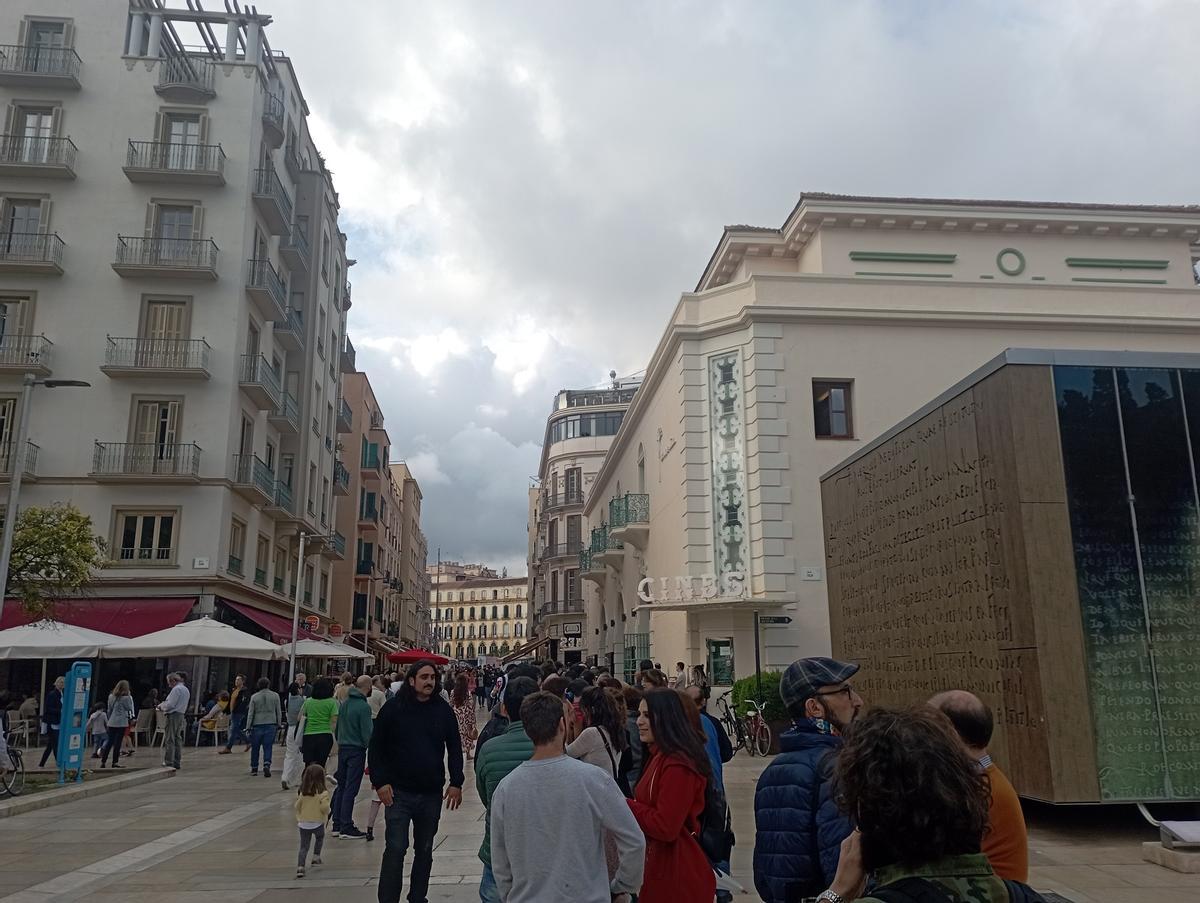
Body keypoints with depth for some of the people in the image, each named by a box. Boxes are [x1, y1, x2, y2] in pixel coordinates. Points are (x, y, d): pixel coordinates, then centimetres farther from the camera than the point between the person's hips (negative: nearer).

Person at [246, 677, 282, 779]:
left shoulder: (254, 697, -1)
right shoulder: (275, 696, 1)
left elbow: (250, 713, -1)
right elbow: (279, 712, 5)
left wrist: (248, 727, 4)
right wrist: (278, 725, 13)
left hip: (257, 725, 0)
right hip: (271, 724, 0)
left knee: (255, 748, 12)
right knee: (268, 747, 2)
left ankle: (254, 769, 19)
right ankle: (267, 765, -18)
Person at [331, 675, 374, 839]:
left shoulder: (344, 704, 8)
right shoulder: (364, 706, -16)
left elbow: (337, 727, 13)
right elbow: (367, 733, -16)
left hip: (342, 748, 7)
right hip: (356, 750, -7)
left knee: (341, 787, 13)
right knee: (351, 789, -2)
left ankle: (337, 825, 18)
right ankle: (346, 827, 2)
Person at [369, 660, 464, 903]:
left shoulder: (443, 710, 2)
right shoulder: (393, 708, -5)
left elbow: (454, 748, 7)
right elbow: (376, 748, -2)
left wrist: (456, 783, 0)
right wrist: (380, 782, -9)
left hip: (432, 793, 3)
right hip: (399, 792, -3)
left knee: (425, 851, 14)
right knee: (395, 849, -3)